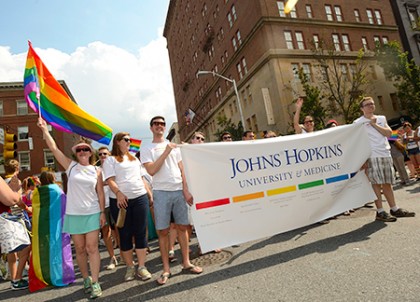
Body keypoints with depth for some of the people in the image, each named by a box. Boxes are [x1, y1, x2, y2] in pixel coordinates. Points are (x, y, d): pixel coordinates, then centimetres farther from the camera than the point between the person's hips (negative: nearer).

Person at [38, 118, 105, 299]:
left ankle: (95, 282, 5)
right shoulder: (70, 166, 3)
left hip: (92, 214, -1)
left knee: (92, 248, -2)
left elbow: (100, 193, 2)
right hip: (73, 214, 1)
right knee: (80, 249, 10)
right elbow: (53, 148, -1)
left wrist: (103, 212, -2)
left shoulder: (96, 171, 2)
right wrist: (44, 129, -3)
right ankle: (86, 279, 26)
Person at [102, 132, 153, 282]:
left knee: (140, 233, 3)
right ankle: (130, 267, 17)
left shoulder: (135, 159, 19)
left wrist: (149, 194, 13)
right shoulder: (110, 160, 3)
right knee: (125, 234, 4)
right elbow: (110, 180, -8)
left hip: (140, 198, 4)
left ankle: (141, 266, 11)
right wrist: (119, 193, -24)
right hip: (120, 201, -4)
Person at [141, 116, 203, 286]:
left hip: (179, 191, 3)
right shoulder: (146, 149, 3)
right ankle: (166, 269, 12)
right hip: (161, 192, -3)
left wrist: (186, 190, -1)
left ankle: (186, 262, 20)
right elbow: (151, 170, -12)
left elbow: (182, 169, 10)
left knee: (182, 227, 7)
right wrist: (166, 152, -13)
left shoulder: (174, 146, 14)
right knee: (162, 231, 1)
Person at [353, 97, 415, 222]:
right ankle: (380, 212, -3)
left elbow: (389, 133, 6)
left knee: (387, 183, 10)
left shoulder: (381, 118, 18)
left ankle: (394, 209, 19)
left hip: (386, 154, 5)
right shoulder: (358, 122, 1)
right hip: (371, 156, -5)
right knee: (376, 183, -7)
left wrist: (374, 124, -3)